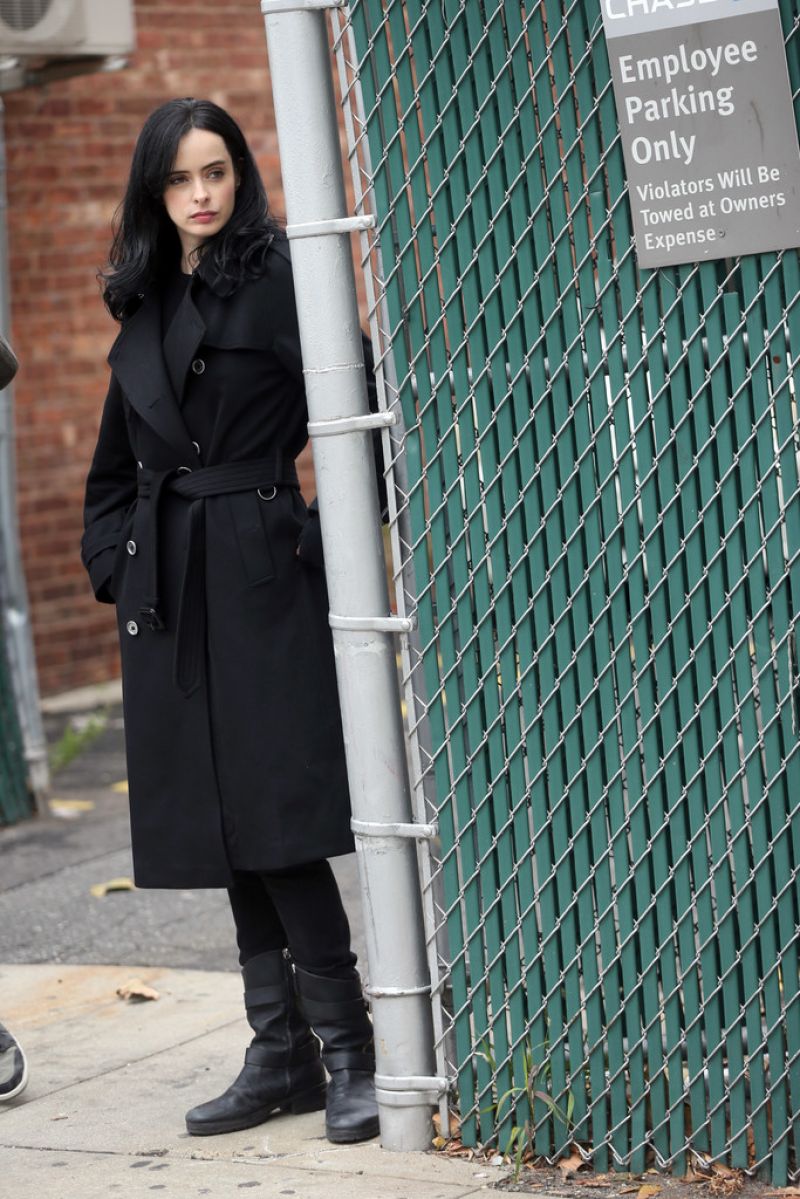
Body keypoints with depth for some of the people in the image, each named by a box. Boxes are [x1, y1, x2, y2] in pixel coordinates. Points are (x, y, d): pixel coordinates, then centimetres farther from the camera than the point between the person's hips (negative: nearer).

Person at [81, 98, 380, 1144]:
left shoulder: (279, 277, -5)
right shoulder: (144, 306, 15)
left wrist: (337, 529, -12)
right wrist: (113, 559, 15)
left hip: (262, 575, -6)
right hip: (171, 588, 7)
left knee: (274, 817, -11)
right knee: (224, 823, 7)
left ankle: (345, 1049, -3)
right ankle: (281, 1055, 13)